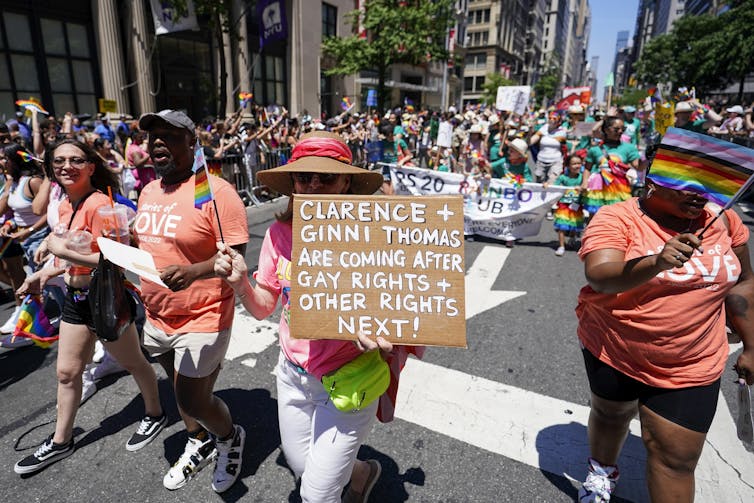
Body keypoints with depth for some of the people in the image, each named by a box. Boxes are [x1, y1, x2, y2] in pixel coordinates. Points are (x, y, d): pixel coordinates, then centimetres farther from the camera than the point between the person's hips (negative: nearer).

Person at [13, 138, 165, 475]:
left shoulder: (99, 204, -21)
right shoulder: (65, 205, 6)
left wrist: (63, 251, -24)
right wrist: (47, 273, 8)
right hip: (76, 297, 8)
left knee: (132, 362, 12)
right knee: (66, 371, 18)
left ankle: (155, 415, 35)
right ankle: (60, 441, 37)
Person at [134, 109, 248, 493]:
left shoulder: (216, 192, -18)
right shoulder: (148, 191, 7)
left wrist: (193, 271, -35)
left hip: (202, 320, -7)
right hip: (157, 318, 8)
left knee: (193, 401, 3)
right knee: (182, 390, 23)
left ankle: (230, 436, 36)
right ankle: (200, 445, 50)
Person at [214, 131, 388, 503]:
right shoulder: (280, 233, -9)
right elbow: (263, 308, 0)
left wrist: (380, 333, -34)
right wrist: (240, 283, -19)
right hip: (293, 374, 5)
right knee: (300, 466, 25)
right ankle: (361, 472, 57)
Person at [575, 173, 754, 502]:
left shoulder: (723, 220, -2)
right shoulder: (616, 218, -16)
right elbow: (598, 276, -30)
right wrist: (656, 263, -46)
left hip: (689, 367, 2)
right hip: (612, 351, -2)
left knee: (676, 459, 5)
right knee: (610, 415, 23)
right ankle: (602, 471, 52)